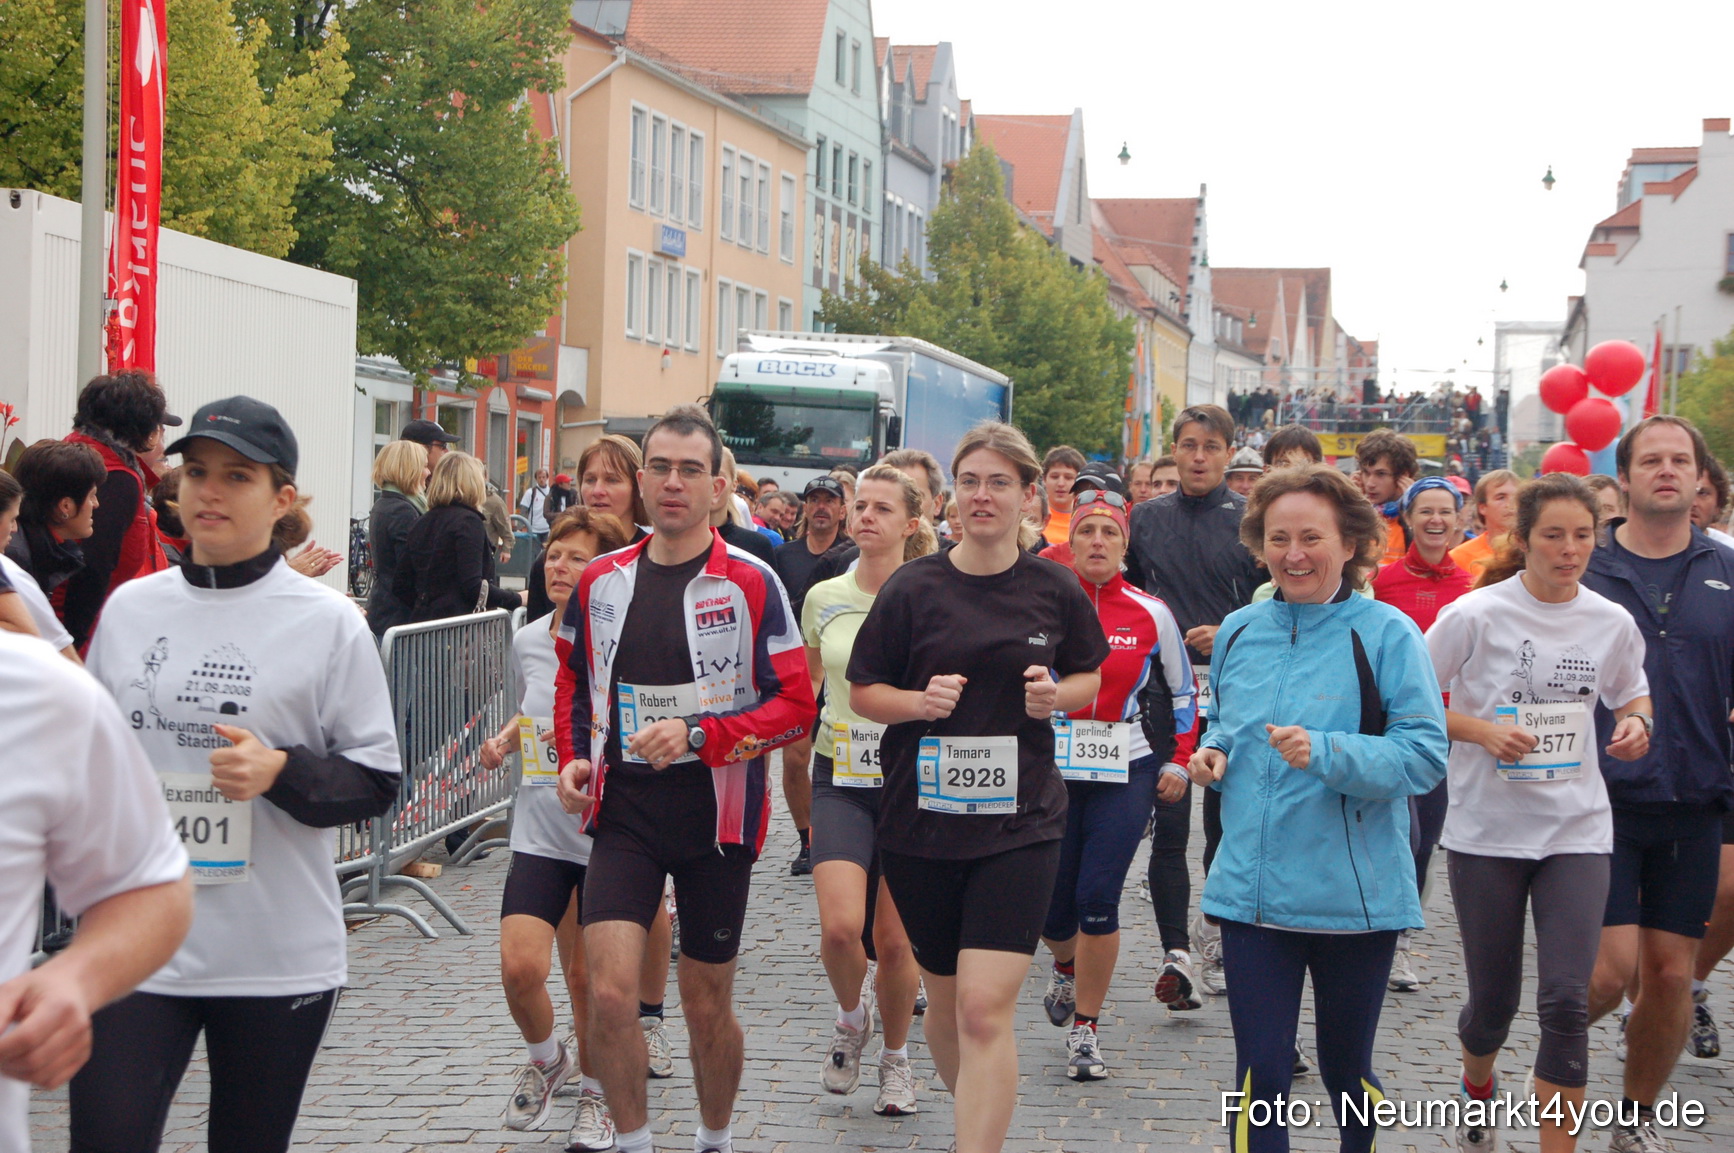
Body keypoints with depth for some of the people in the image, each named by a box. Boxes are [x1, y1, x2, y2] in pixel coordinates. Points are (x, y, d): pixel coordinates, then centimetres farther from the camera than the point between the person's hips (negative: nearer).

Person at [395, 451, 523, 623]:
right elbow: (473, 587, -17)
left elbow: (400, 586, 13)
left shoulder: (420, 523, 13)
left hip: (421, 621, 8)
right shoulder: (468, 521, -8)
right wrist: (517, 599, -8)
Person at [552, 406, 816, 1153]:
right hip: (624, 810, 2)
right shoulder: (602, 581, 5)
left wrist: (697, 735, -19)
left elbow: (795, 706, -8)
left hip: (717, 811, -2)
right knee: (609, 992, -12)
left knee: (707, 1005, 10)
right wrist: (573, 758, 5)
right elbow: (572, 681, 22)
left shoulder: (751, 584, -6)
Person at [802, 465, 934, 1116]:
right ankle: (851, 1018, 16)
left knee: (894, 939, 3)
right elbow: (803, 686, 20)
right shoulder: (823, 598, 4)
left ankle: (896, 1059, 29)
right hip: (841, 776, 2)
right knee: (840, 926, -17)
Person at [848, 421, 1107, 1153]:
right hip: (922, 817, 1)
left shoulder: (1055, 590, 1)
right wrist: (921, 700, -17)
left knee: (986, 1009, -13)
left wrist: (1056, 696, -7)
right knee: (945, 999, 15)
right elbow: (862, 692, 3)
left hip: (1019, 823, -1)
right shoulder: (913, 588, -2)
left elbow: (1089, 679, 16)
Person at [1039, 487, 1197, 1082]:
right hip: (1052, 769, 1)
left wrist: (1179, 763, 6)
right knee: (1051, 904, 3)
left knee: (1098, 898, -12)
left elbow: (1183, 692, 13)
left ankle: (1086, 1028, 3)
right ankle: (1067, 967, 40)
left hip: (1126, 772, -1)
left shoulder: (1152, 614, 1)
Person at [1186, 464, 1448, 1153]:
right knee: (1259, 1073, -1)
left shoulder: (1387, 635, -7)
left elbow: (1426, 756, -13)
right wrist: (1210, 755, 1)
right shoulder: (1238, 632, 8)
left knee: (1347, 1071, 13)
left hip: (1355, 896, -3)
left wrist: (1326, 753, -25)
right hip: (1251, 890, 3)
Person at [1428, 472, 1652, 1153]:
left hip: (1576, 832, 2)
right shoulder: (1475, 615, -9)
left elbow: (1631, 693, 19)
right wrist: (1481, 730, -18)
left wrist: (1637, 724, -4)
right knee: (1493, 999, 9)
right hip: (1486, 831, -1)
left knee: (1566, 1002, -11)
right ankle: (1477, 1085, 44)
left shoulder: (1612, 623, 1)